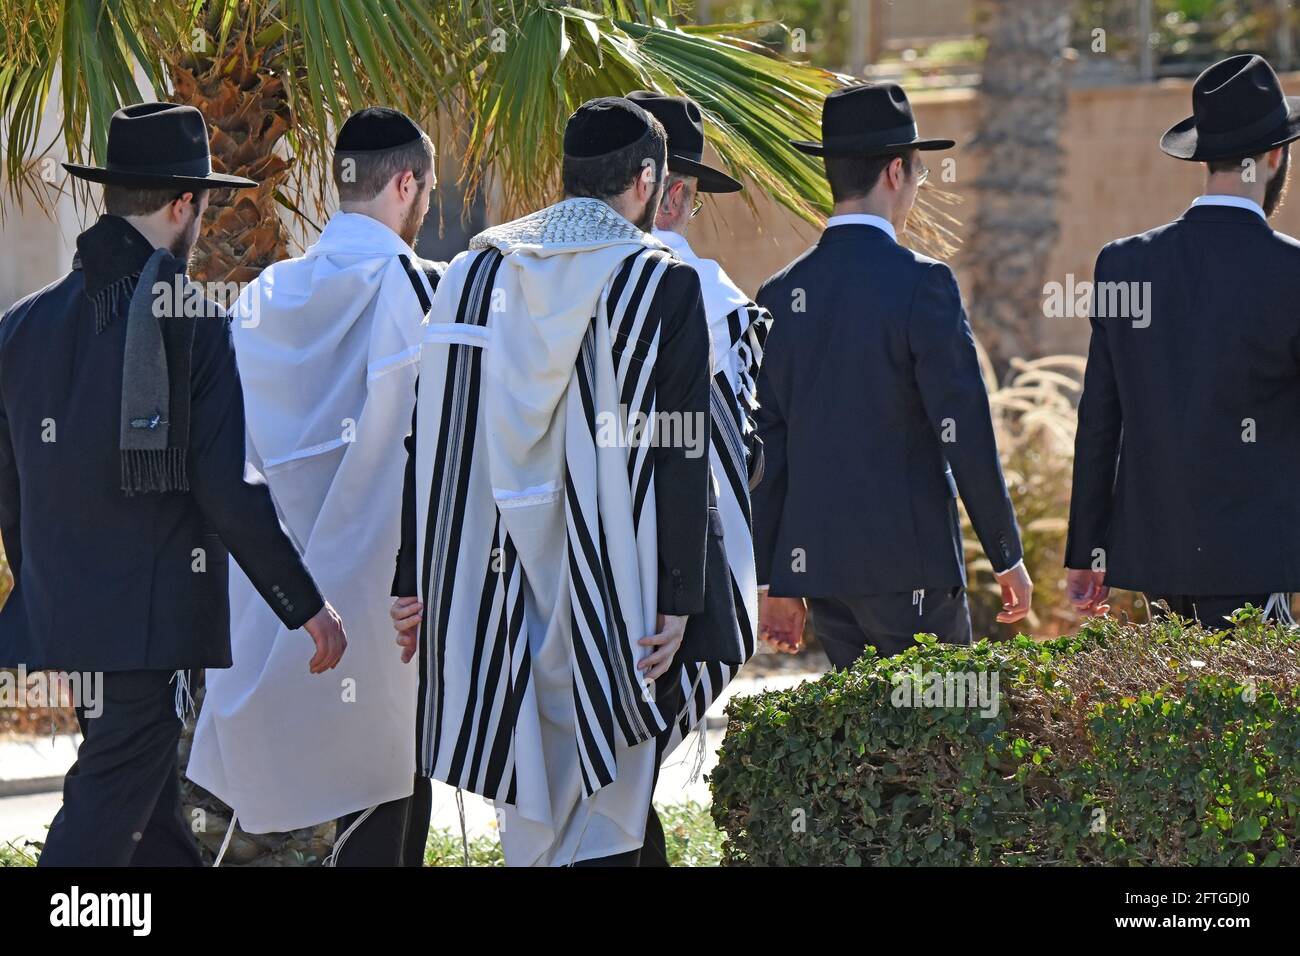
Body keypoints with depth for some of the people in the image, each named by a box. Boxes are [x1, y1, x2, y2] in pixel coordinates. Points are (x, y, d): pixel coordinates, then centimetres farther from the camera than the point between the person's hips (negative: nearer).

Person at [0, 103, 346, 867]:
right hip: (151, 624, -6)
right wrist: (308, 608, -5)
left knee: (158, 827, 18)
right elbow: (228, 491, -13)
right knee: (100, 831, -5)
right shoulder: (195, 325, -12)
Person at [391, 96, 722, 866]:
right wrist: (676, 599, -7)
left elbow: (434, 437, 6)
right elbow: (682, 455, -9)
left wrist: (416, 577, 10)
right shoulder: (663, 283, -7)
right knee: (601, 820, 0)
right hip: (611, 590, -4)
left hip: (494, 591, 4)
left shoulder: (475, 272, 5)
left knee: (529, 819, 14)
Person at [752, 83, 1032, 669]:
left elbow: (766, 446, 10)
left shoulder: (780, 296, 7)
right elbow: (965, 430, -10)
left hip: (814, 559, 6)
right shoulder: (921, 284, -10)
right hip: (910, 565, -6)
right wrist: (1006, 556, -2)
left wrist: (772, 579, 15)